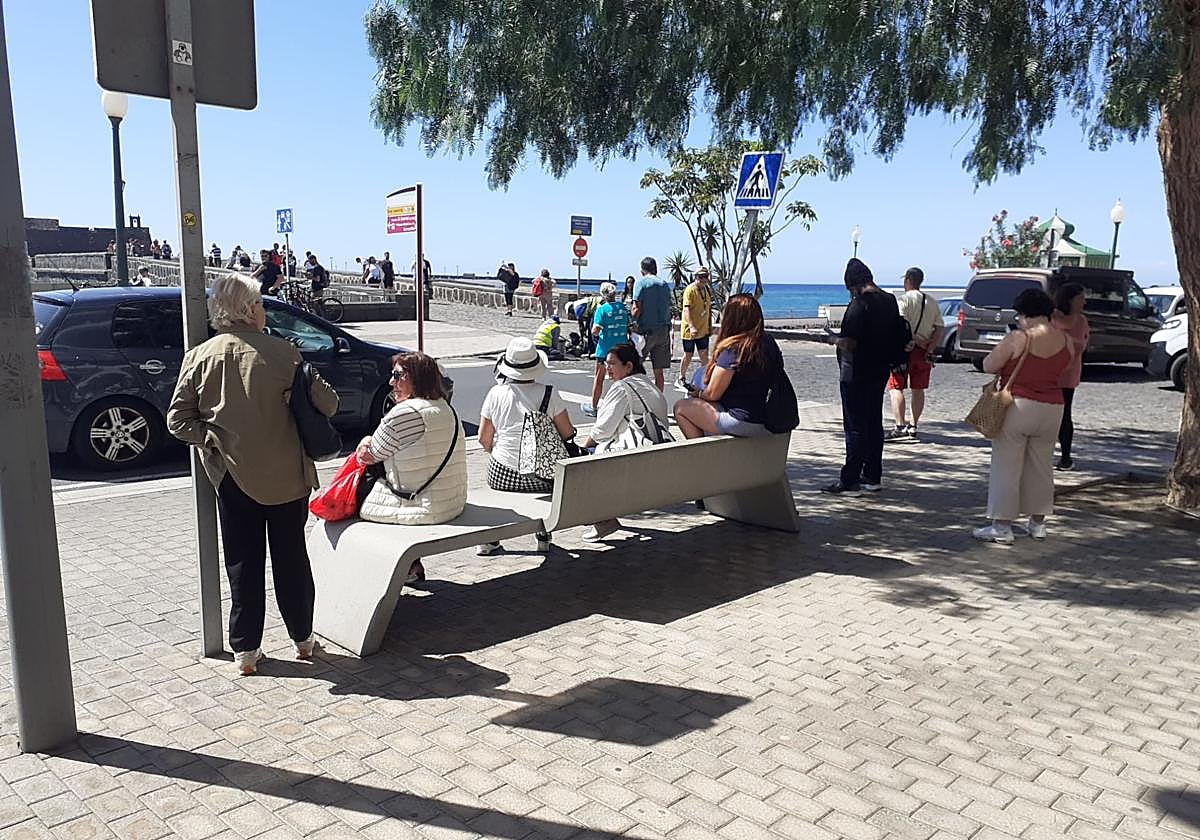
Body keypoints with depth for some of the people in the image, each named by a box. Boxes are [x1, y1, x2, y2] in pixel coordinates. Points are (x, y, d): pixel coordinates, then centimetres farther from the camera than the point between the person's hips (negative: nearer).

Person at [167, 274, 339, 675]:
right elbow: (326, 405, -12)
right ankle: (302, 638, 26)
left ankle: (246, 650, 18)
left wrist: (215, 439, -1)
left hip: (233, 477, 2)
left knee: (243, 563, 12)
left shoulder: (199, 357, -5)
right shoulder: (282, 353, -13)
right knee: (292, 556, 14)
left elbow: (177, 420, -5)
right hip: (288, 476, -1)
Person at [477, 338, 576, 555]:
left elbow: (484, 438, 3)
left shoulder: (496, 393, -5)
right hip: (540, 478, -1)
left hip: (502, 475, 1)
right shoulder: (549, 393, -9)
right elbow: (567, 433, -4)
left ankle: (489, 539, 30)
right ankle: (544, 538, 34)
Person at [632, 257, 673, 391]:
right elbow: (668, 308, 13)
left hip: (646, 330, -5)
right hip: (664, 330, 5)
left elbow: (637, 309, -11)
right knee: (659, 371, 7)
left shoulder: (641, 282, -4)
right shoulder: (665, 284, 12)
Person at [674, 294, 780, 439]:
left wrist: (697, 393, 9)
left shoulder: (733, 349, -19)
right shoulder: (770, 343, 3)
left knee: (680, 407, 5)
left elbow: (712, 394, -13)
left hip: (740, 422, -8)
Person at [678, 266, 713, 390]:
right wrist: (691, 327, -32)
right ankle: (682, 379, 20)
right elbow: (687, 309, -23)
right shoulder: (690, 290, -14)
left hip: (703, 329, 6)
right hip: (690, 330, -6)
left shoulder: (708, 289, 9)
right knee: (688, 355, 5)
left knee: (704, 355, 5)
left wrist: (710, 326, 16)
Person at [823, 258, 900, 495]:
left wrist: (836, 341, -4)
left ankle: (849, 481, 0)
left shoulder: (859, 304, -18)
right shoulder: (890, 300, 7)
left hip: (856, 374, -8)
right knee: (874, 424, 14)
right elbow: (894, 336, 15)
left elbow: (850, 343, -24)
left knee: (855, 427, -4)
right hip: (880, 371, 8)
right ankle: (872, 477, 21)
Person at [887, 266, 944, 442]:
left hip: (905, 348, -6)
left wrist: (916, 340, -13)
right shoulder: (932, 302, 12)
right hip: (924, 350, 6)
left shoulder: (904, 299, -8)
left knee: (896, 387, -5)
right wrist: (929, 349, -2)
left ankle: (900, 427, -16)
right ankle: (913, 427, 16)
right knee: (918, 389, 12)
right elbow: (940, 328, 6)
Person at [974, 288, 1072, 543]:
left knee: (1006, 468, 1)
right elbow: (1061, 370, 16)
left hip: (1017, 407, -6)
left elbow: (988, 366, -10)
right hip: (1052, 409, 6)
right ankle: (1038, 524, 25)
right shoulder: (1066, 341, 2)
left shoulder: (1018, 339, -15)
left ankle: (1002, 527, 3)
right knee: (1041, 467, 16)